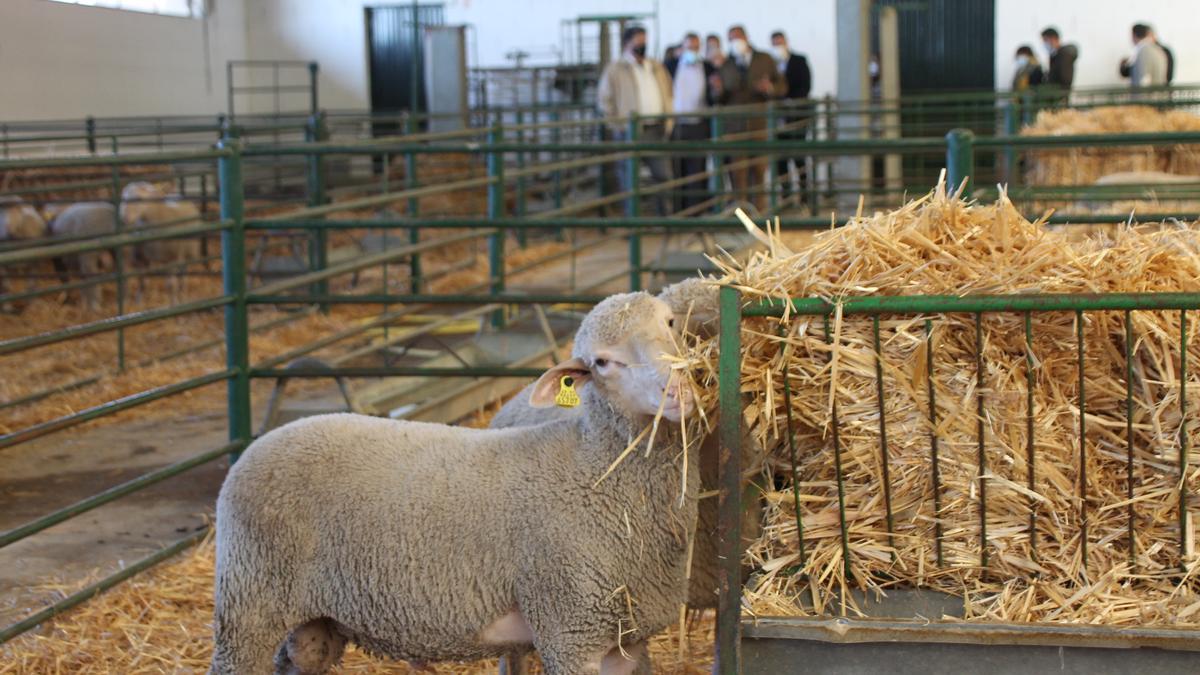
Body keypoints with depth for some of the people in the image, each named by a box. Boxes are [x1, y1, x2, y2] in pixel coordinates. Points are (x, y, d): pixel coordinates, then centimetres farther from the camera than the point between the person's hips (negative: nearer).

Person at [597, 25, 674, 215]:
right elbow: (604, 99, -2)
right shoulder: (615, 69, -1)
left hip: (657, 128, 5)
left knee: (663, 174, 5)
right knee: (631, 178, -2)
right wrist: (618, 123, -7)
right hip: (631, 131, -5)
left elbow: (667, 93, 23)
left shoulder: (656, 67, 15)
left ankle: (664, 215, 14)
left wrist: (667, 122, 12)